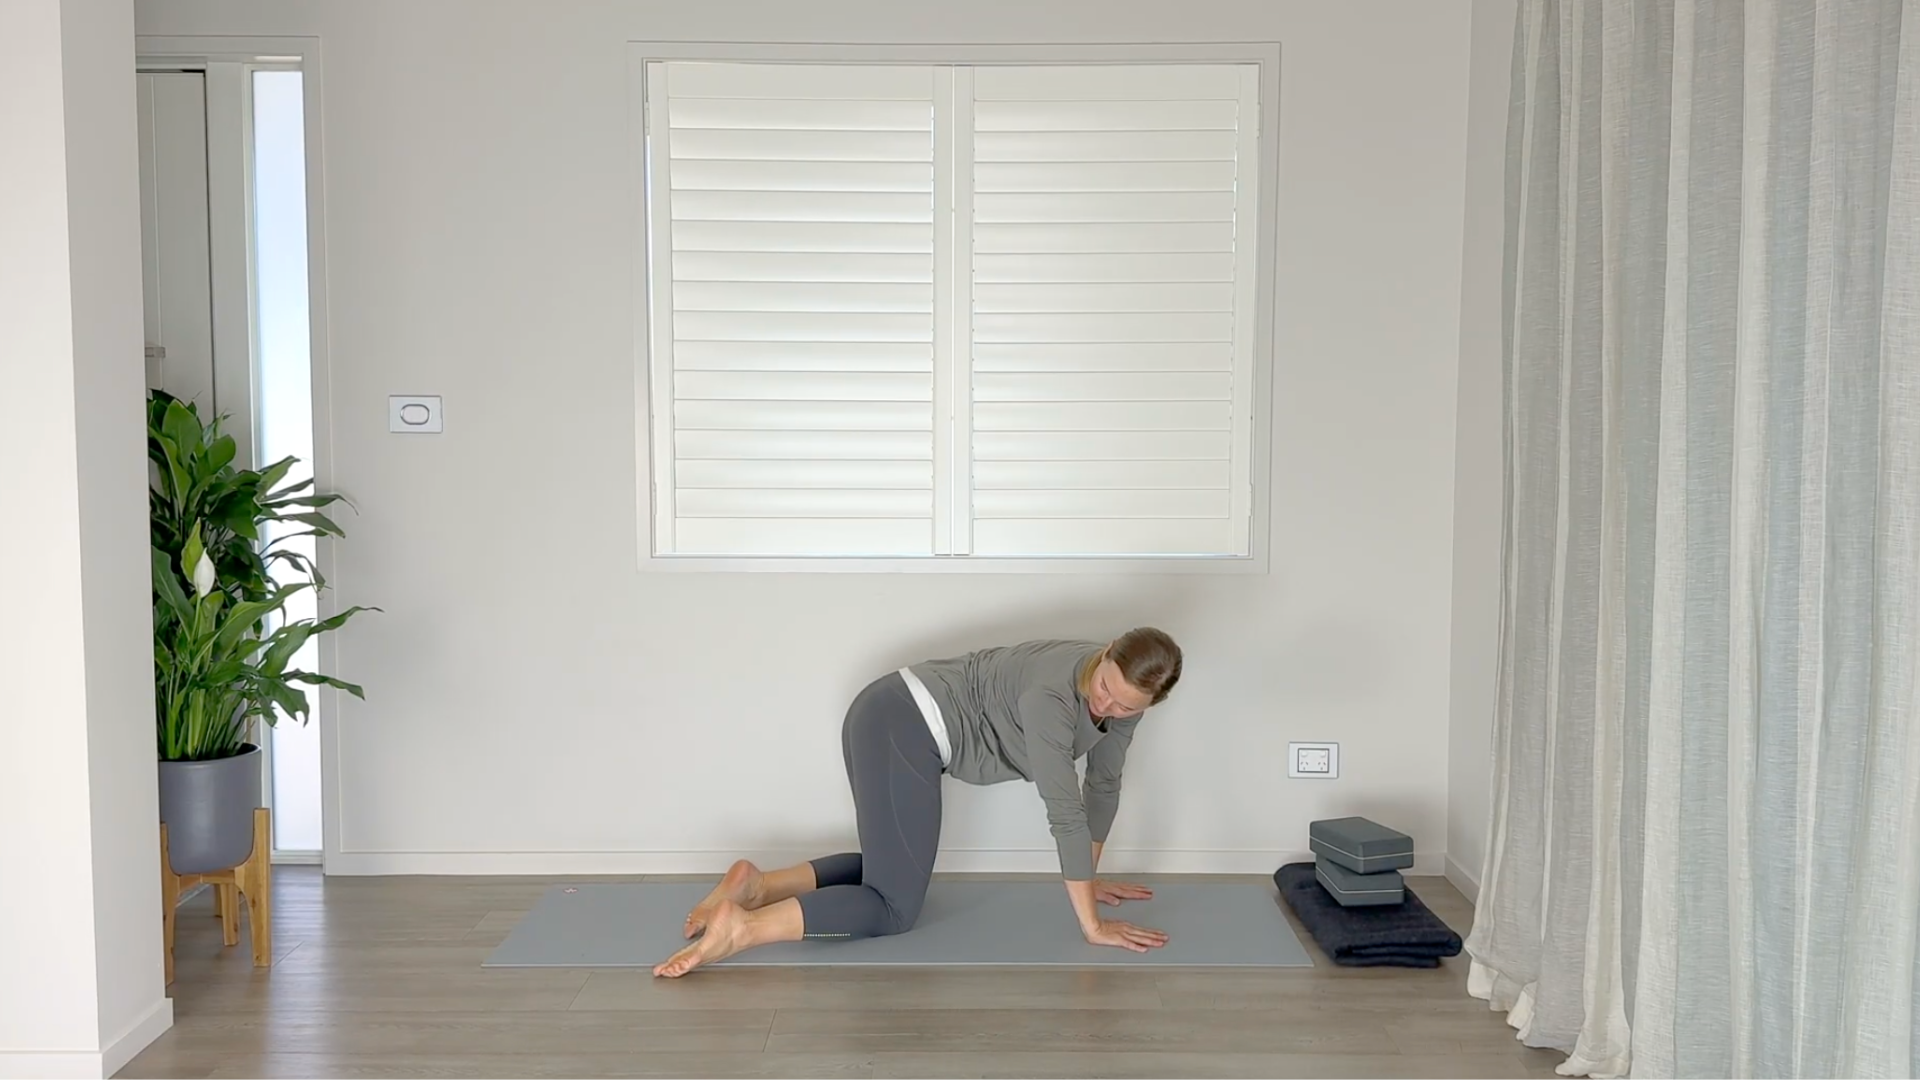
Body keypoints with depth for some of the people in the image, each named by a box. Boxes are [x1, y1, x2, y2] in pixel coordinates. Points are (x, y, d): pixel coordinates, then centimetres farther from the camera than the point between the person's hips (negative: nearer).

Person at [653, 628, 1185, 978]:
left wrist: (1089, 878, 19)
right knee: (895, 907, -9)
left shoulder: (1125, 692, 1)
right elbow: (1065, 810, -26)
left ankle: (758, 885, 8)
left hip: (895, 721, 10)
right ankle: (741, 926, -23)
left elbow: (1104, 782, 14)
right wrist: (1092, 925, -23)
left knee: (893, 868, 22)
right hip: (902, 726, -10)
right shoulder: (1053, 695, -25)